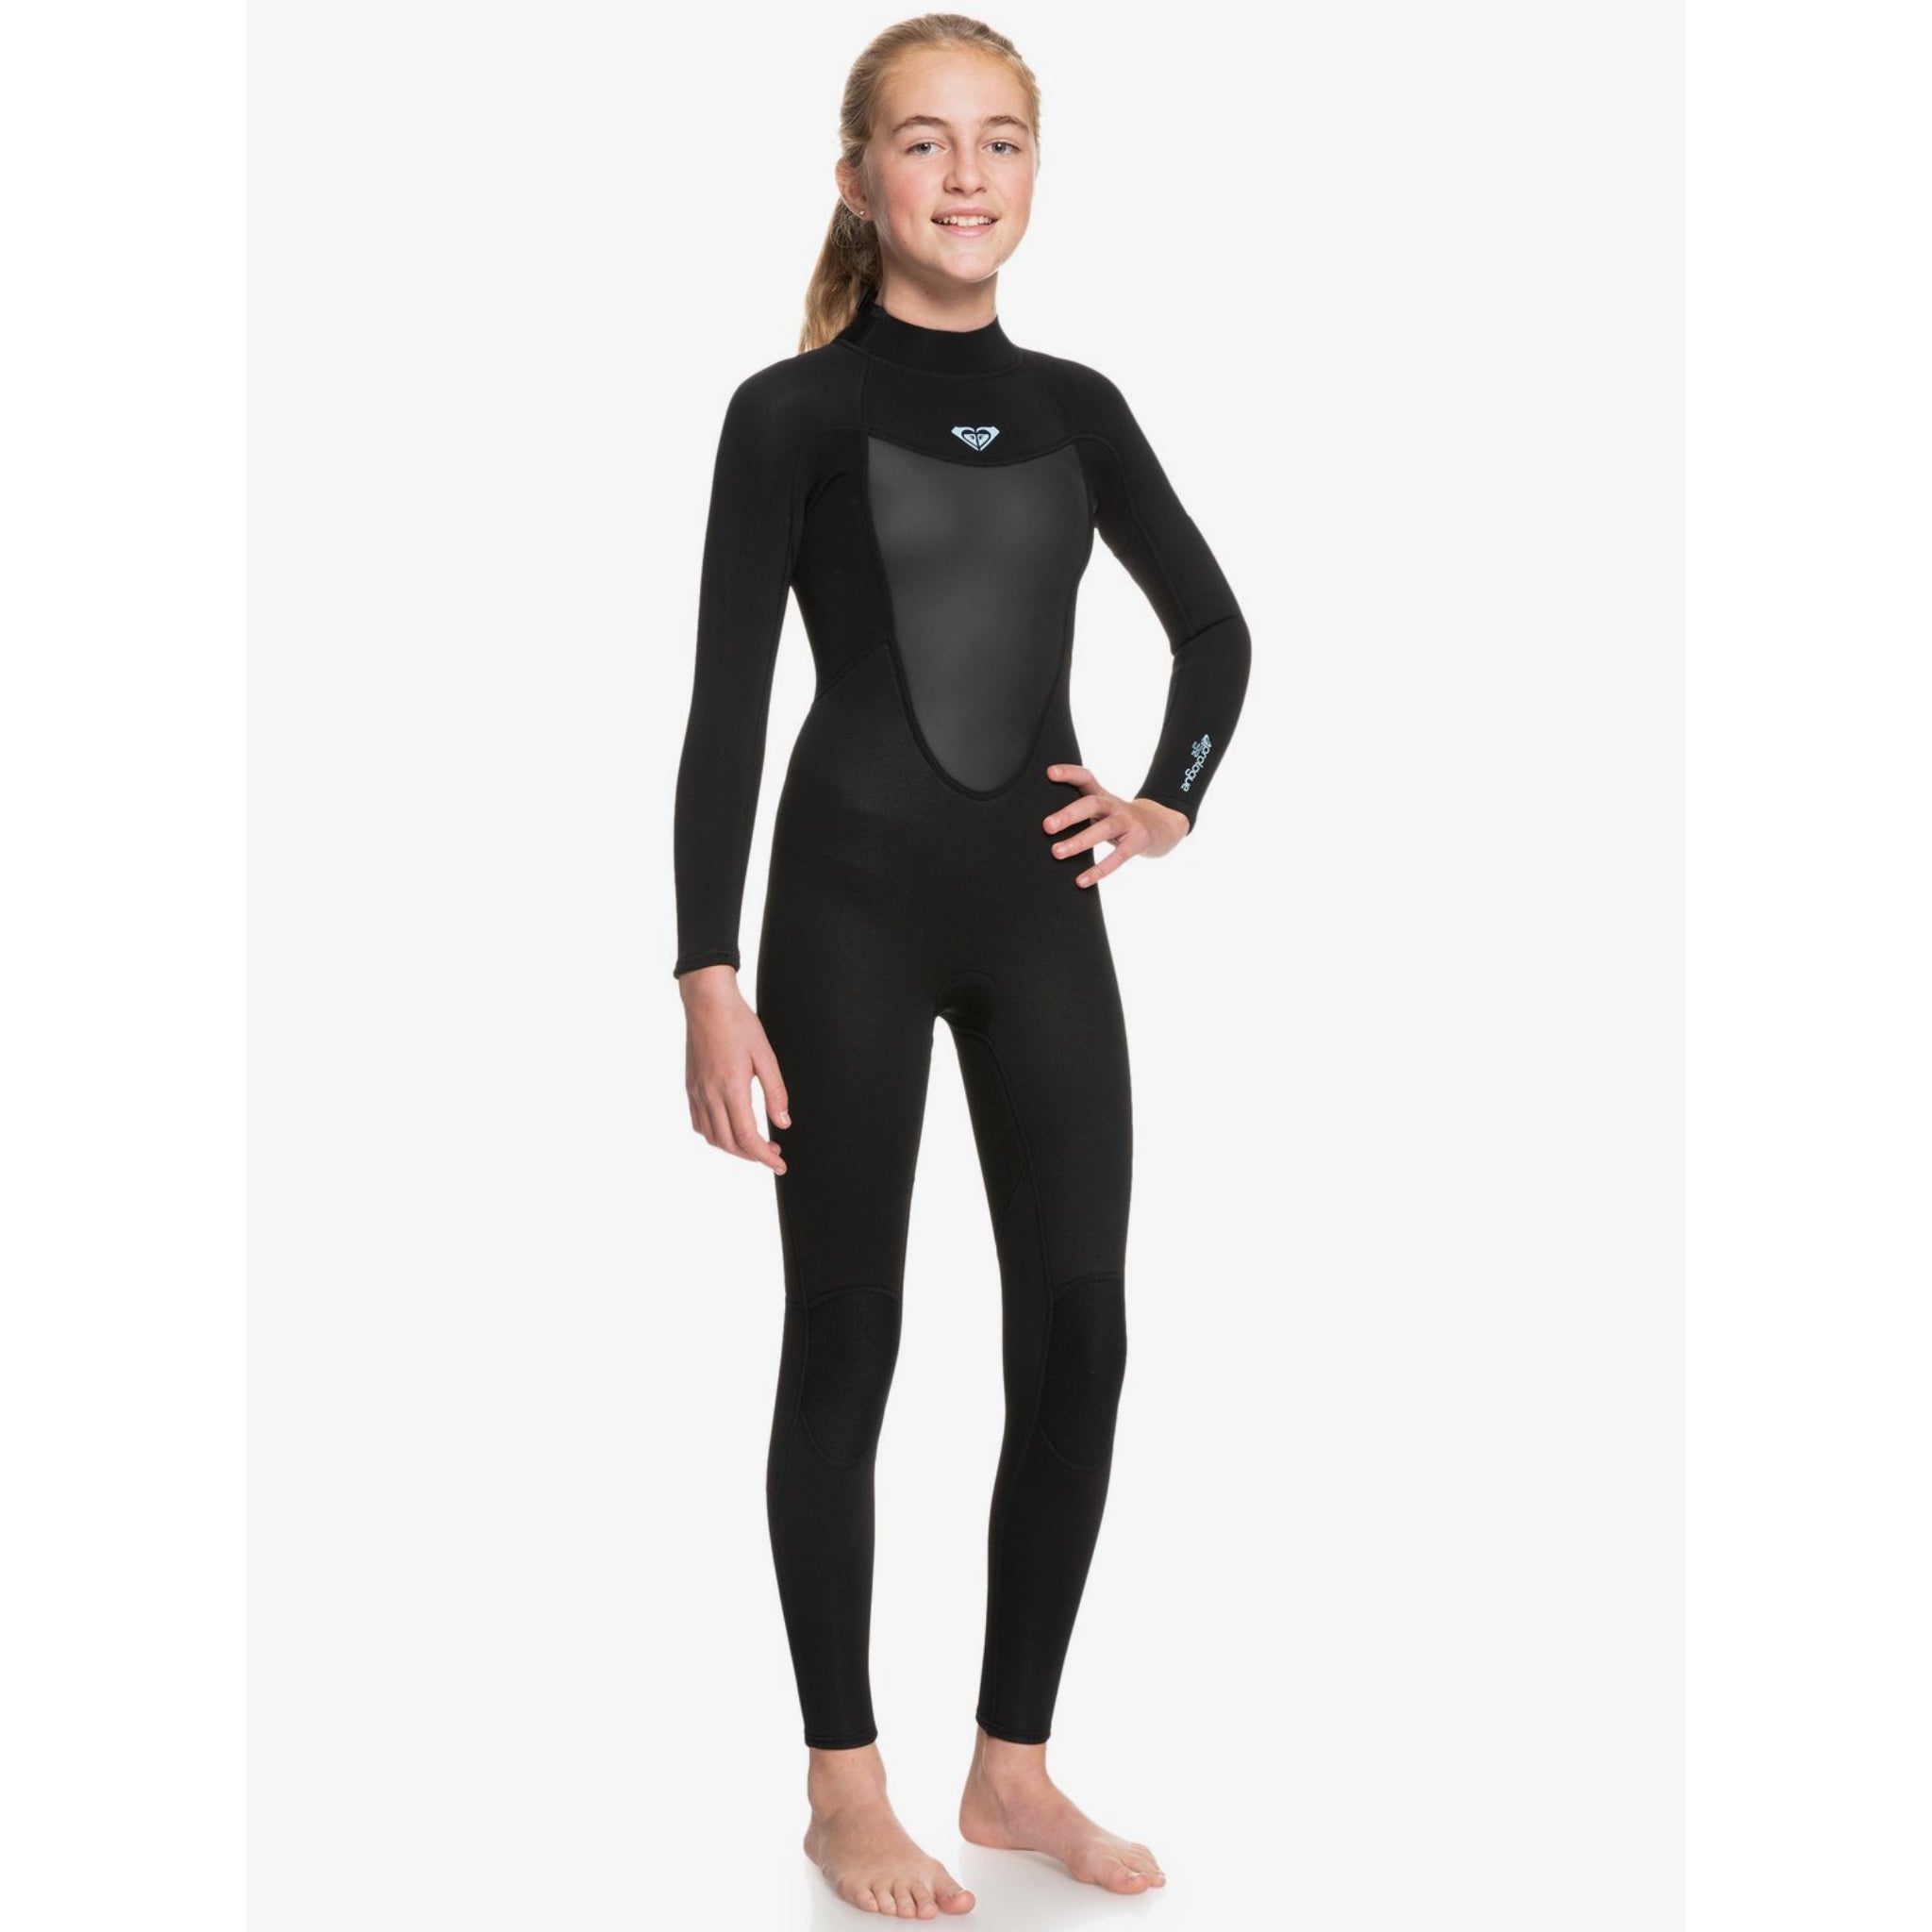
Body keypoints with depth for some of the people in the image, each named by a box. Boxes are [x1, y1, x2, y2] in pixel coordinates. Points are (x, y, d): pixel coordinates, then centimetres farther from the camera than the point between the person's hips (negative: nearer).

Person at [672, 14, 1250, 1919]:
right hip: (851, 901, -4)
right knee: (845, 1340, 3)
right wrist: (710, 978, -13)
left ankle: (1014, 1766, 19)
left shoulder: (1075, 407, 9)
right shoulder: (793, 411, -4)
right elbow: (724, 704, -7)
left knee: (1078, 1334, 3)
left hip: (1039, 904, 5)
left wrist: (1172, 801, 7)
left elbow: (1213, 628, 22)